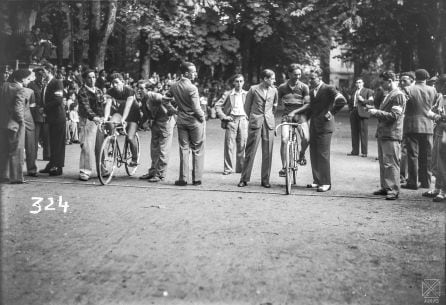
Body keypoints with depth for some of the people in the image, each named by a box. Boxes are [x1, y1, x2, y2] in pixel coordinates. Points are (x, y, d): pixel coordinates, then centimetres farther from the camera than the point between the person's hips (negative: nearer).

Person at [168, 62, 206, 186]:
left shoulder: (174, 86, 0)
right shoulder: (192, 88, -19)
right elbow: (196, 109, -20)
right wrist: (202, 118, -4)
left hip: (181, 121, 5)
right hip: (195, 121, -5)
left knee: (183, 149, 10)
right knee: (197, 150, 5)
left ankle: (183, 178, 9)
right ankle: (197, 179, 8)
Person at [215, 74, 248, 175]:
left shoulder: (246, 94, 9)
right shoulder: (228, 94, 3)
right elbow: (217, 105, 3)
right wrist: (223, 116, -5)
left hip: (243, 120, 2)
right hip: (231, 120, -2)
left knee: (242, 145, 3)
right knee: (229, 145, -3)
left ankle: (241, 167, 14)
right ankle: (228, 168, 3)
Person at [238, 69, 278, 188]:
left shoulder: (274, 90, 9)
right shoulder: (253, 89, -1)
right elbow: (247, 106, 8)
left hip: (269, 124, 3)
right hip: (255, 124, -3)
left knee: (267, 153, 2)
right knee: (250, 152, -1)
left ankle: (265, 180, 10)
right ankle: (244, 179, 7)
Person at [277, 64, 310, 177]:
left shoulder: (304, 87, 3)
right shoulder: (282, 87, 6)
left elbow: (307, 104, -1)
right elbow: (277, 102, 15)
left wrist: (295, 111, -11)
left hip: (300, 114, 0)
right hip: (287, 115, 0)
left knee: (306, 138, -22)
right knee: (284, 139, -19)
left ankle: (302, 154, 12)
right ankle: (284, 167, -8)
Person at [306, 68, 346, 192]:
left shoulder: (328, 89, -9)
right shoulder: (312, 91, 15)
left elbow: (342, 101, -17)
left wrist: (331, 113, -13)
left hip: (324, 126, -8)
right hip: (313, 126, 8)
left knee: (323, 154, -6)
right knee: (313, 154, 9)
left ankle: (326, 183, 1)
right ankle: (317, 181, 18)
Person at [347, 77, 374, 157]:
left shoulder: (368, 91, 4)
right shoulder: (353, 92, 20)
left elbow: (371, 102, -5)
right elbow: (350, 102, 32)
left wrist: (363, 100, -16)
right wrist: (350, 109, 16)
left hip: (362, 113, -5)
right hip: (354, 113, 6)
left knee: (363, 133, -6)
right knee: (354, 133, 7)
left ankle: (364, 152, -3)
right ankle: (355, 151, 14)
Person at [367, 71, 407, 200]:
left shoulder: (398, 95, -12)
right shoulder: (389, 95, 18)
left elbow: (394, 116, -19)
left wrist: (377, 112, -15)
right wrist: (374, 111, 11)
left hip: (391, 134, -10)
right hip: (383, 134, 10)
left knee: (391, 163, -7)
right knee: (383, 162, 14)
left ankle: (393, 190, -3)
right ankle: (385, 187, 22)